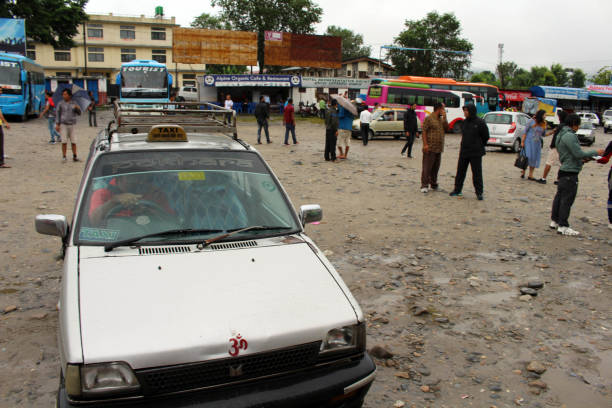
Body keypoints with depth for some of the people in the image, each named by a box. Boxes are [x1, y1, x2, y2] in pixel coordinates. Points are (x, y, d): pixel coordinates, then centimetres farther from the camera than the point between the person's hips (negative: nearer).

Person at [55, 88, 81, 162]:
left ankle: (75, 156, 10)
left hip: (71, 125, 1)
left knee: (73, 142, 0)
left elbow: (79, 113, 6)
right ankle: (64, 157, 3)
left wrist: (78, 108, -15)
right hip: (63, 124, -1)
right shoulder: (60, 104, 3)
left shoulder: (74, 103, 7)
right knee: (64, 142, -3)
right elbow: (57, 114, 4)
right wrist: (57, 124, -1)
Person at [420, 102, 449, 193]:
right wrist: (425, 144, -18)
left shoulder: (441, 119, 17)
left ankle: (433, 184, 22)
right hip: (430, 148, -7)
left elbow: (446, 128, 11)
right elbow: (424, 131, -10)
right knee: (427, 167, -7)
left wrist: (444, 118, 1)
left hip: (439, 148, 7)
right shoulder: (429, 118, -6)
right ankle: (424, 185, -4)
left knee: (436, 168, 12)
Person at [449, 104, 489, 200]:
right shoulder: (465, 122, 7)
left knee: (477, 173, 1)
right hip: (464, 152, 6)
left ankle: (479, 192, 10)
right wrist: (462, 147, 9)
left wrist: (478, 147, 5)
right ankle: (457, 190, 20)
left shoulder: (480, 122, -10)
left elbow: (486, 137, -2)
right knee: (460, 171, 9)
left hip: (475, 153, -5)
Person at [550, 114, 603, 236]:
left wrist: (581, 159, 14)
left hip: (563, 171, 10)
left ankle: (554, 221, 23)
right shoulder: (570, 136, -17)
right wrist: (596, 152, -8)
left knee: (559, 197, 15)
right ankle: (563, 226, -1)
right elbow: (579, 154, -19)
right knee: (567, 199, -5)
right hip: (570, 172, -10)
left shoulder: (560, 135, 14)